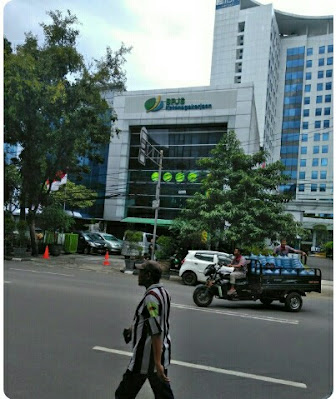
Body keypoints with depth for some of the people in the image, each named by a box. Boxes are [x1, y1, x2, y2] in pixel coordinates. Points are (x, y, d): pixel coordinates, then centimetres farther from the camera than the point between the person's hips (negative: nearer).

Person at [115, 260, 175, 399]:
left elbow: (156, 332, -28)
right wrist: (133, 328, 31)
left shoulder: (151, 297, -23)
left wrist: (157, 364, -28)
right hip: (162, 353, 9)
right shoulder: (163, 292, 5)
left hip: (146, 355, -9)